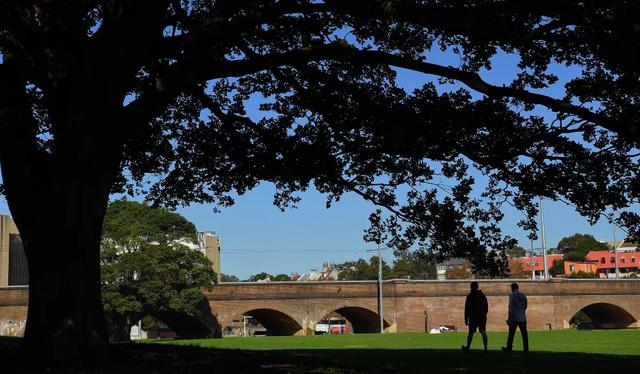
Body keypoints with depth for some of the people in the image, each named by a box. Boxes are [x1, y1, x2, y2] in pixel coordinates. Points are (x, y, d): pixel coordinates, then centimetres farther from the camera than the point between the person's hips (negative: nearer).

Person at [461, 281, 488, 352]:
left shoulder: (470, 296, -7)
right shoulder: (482, 295, 8)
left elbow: (467, 308, -8)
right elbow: (486, 307, 14)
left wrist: (466, 319, -6)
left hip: (473, 317, -4)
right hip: (482, 317, 4)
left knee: (471, 332, 7)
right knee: (483, 332, 0)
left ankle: (468, 347, 18)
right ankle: (485, 348, -10)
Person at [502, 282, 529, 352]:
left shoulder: (512, 296, -10)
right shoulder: (523, 296, 6)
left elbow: (511, 308, -14)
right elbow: (525, 306, 15)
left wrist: (509, 318, -12)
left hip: (514, 318, -4)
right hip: (522, 318, 4)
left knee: (511, 334, 3)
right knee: (524, 333, 5)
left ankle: (509, 348, 7)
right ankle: (526, 348, 4)